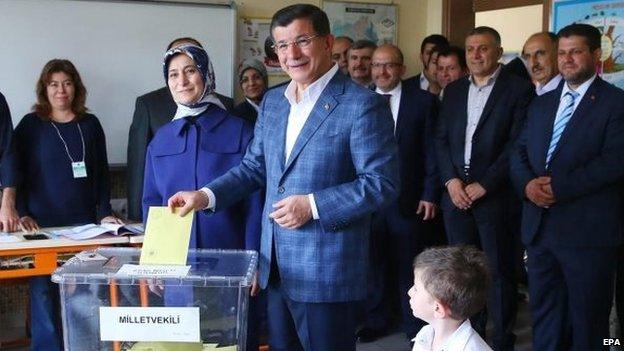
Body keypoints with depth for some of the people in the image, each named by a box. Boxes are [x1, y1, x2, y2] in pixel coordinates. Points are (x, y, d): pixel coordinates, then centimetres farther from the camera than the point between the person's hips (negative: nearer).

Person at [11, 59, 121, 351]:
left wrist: (104, 213, 3)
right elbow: (16, 173, 3)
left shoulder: (90, 124, 10)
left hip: (84, 225, 2)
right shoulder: (30, 125, 3)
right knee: (44, 294, -3)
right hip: (42, 226, -2)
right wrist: (23, 214, -7)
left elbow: (102, 173, 11)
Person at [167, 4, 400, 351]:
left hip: (326, 270, -7)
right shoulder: (272, 101, 10)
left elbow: (382, 183, -15)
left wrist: (313, 205, -21)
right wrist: (206, 195, -1)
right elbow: (253, 167, 14)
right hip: (275, 267, 7)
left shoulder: (362, 104, -13)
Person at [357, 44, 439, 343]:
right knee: (373, 260, 10)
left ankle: (414, 324, 23)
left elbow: (431, 151, -2)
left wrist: (430, 194, -6)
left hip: (407, 198, -2)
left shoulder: (423, 101, 0)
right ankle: (375, 320, 26)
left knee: (408, 263, 8)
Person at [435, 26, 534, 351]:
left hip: (495, 196, -4)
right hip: (456, 194, 5)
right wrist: (451, 180, -5)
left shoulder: (519, 89, -3)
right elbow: (441, 139, 10)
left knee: (498, 271, 4)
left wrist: (484, 185, -13)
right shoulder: (453, 90, 13)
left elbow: (517, 145, -10)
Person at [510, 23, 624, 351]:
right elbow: (519, 151, 12)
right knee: (544, 312, 16)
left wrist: (559, 186, -18)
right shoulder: (541, 103, 16)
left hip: (588, 229, -6)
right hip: (539, 225, 6)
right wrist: (527, 183, -9)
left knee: (587, 318, 7)